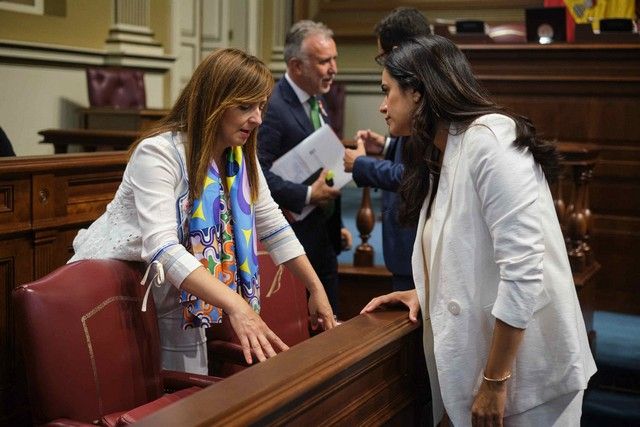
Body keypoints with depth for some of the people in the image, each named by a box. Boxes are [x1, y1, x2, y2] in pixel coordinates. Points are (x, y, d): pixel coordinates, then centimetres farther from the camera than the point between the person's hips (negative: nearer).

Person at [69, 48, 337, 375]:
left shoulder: (240, 157, -1)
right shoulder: (158, 153, -25)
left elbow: (273, 225, 7)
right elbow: (162, 247, -36)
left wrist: (316, 289, 0)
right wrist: (235, 306, -47)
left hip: (177, 300, 7)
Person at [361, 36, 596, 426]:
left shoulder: (488, 138, -18)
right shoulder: (440, 156, 10)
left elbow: (523, 268, -24)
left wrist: (495, 381, -22)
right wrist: (426, 293, 2)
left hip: (523, 371, -8)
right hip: (477, 359, 8)